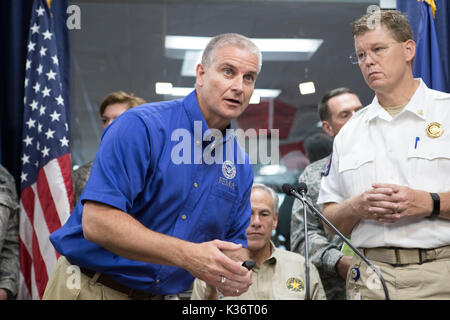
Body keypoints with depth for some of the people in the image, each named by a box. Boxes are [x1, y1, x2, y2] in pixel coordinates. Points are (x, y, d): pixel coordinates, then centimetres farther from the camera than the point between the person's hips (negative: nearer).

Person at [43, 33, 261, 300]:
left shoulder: (241, 167, 4)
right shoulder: (141, 125, -15)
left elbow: (236, 242, 11)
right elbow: (97, 222, -23)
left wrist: (237, 274, -13)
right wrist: (187, 255, -29)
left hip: (168, 294, 5)